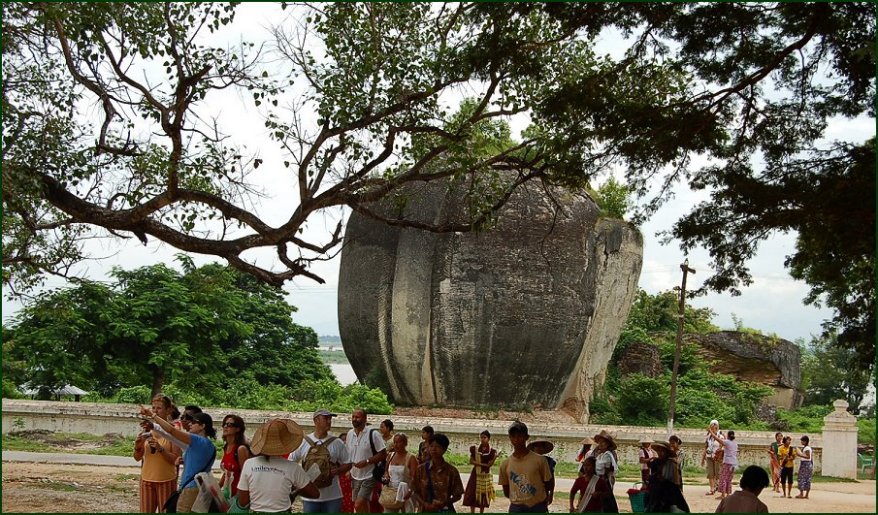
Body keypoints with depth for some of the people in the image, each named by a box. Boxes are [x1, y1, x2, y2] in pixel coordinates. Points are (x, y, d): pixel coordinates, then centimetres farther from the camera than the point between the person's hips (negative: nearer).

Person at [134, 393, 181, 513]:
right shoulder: (147, 429, 4)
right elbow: (138, 458, 7)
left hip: (166, 480, -3)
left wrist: (160, 449, -26)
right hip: (147, 478, 3)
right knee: (146, 511, 5)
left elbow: (174, 459, -11)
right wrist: (137, 447, -12)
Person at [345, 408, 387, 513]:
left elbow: (383, 454, -12)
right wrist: (349, 470, 5)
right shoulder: (350, 434, 6)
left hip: (368, 477, -6)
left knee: (358, 505, -18)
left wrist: (366, 461, -21)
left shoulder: (373, 434, -12)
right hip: (355, 476, 6)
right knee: (363, 507, 14)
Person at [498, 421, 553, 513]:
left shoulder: (539, 460, -7)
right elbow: (506, 492, 9)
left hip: (538, 508, -2)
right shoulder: (505, 464, 0)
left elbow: (549, 484, 4)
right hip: (516, 509, 2)